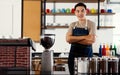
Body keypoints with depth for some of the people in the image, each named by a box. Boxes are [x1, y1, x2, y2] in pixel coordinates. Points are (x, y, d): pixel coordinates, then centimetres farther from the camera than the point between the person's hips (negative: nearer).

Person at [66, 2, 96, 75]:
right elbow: (68, 39, -6)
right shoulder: (72, 25, 8)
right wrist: (84, 37, -15)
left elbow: (91, 40, -15)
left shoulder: (91, 24, -2)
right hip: (73, 55, 3)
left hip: (86, 55, -3)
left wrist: (74, 39, -10)